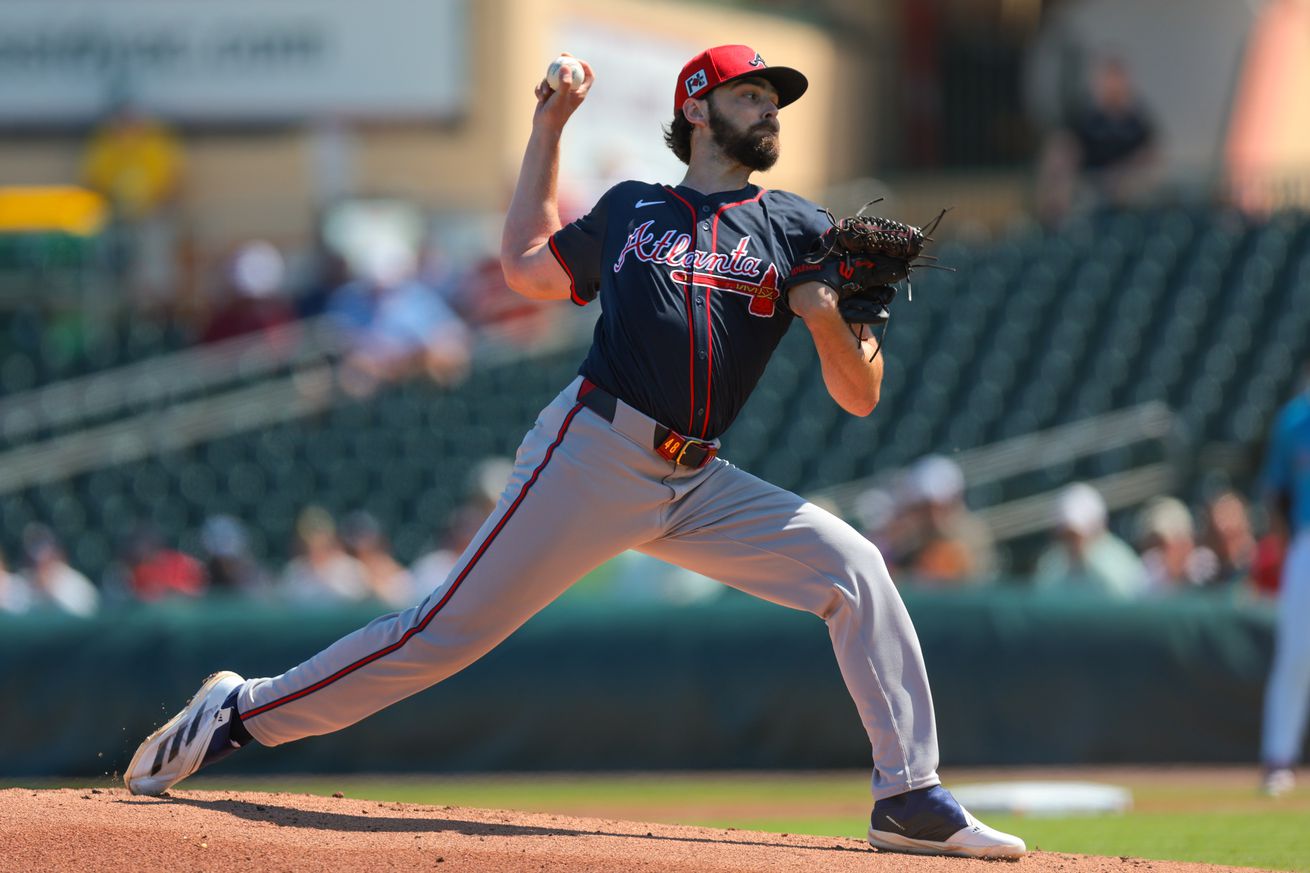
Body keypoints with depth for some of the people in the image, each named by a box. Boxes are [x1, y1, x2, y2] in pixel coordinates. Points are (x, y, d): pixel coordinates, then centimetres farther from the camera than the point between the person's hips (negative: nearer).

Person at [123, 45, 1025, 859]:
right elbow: (528, 267, 28)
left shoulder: (799, 232, 11)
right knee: (454, 626, -8)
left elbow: (860, 398, 7)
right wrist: (548, 128, 28)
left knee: (852, 568, -15)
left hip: (698, 487, 2)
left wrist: (826, 315, -15)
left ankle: (911, 798, -10)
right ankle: (239, 712, 4)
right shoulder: (631, 209, 13)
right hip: (594, 454, -2)